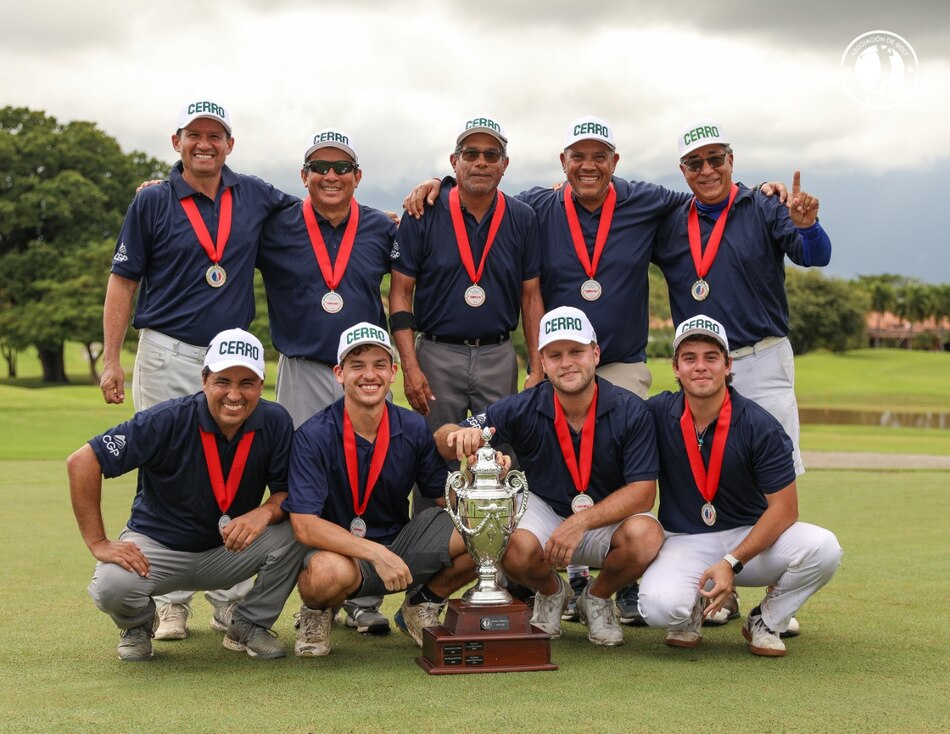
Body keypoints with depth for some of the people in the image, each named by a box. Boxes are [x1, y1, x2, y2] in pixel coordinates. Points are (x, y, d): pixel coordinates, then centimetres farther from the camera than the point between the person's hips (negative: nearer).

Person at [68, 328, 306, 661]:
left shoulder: (275, 423, -12)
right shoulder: (169, 420, -22)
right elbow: (82, 462, -22)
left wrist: (266, 512, -30)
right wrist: (98, 543, -23)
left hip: (230, 549, 3)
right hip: (156, 546, -3)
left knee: (295, 528, -23)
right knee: (112, 584, -33)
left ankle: (249, 624, 3)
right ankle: (138, 623, 7)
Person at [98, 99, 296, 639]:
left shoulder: (254, 195, 8)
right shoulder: (152, 201, 1)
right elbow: (123, 282, 2)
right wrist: (111, 360, -4)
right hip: (167, 355, -2)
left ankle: (231, 603, 11)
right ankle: (171, 603, 9)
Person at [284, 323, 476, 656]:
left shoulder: (414, 429, -2)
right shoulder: (313, 436, -14)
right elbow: (304, 525, -21)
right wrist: (375, 553, -31)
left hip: (400, 544, 4)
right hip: (337, 550, -4)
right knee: (330, 572, -41)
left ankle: (422, 604, 10)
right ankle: (316, 613, -1)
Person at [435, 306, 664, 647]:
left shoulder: (630, 410, -15)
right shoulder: (524, 409, -13)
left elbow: (642, 491, -17)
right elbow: (443, 440, -13)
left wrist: (581, 521, -30)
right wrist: (463, 435, -39)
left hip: (608, 519, 0)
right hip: (545, 510, 0)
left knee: (646, 535, -33)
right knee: (516, 548, -33)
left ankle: (597, 598, 2)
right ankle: (551, 593, 6)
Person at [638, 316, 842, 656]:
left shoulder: (760, 426, -12)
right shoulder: (656, 414, -7)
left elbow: (784, 509, -13)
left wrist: (732, 563, -21)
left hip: (752, 538, 1)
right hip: (684, 542, -1)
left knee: (822, 548, -28)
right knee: (659, 606, -33)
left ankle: (765, 622, 1)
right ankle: (691, 609, 7)